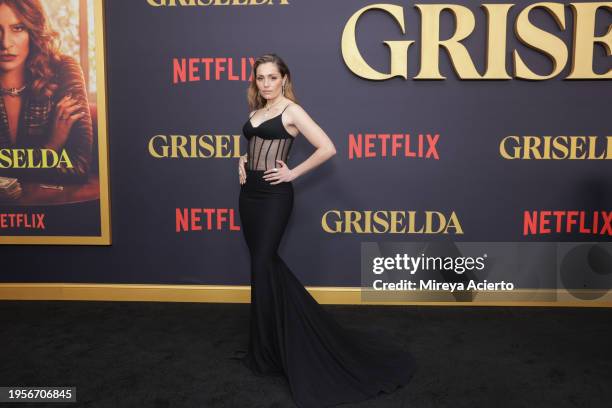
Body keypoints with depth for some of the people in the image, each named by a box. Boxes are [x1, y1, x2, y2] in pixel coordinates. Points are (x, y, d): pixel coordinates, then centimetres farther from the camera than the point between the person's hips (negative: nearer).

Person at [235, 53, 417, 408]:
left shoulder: (291, 111, -7)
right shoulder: (257, 111, 15)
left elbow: (327, 148, -15)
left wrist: (292, 173, -12)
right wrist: (242, 163, 10)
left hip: (274, 196, -8)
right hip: (249, 193, 8)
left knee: (262, 265, -6)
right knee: (267, 264, 11)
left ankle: (265, 350, 7)